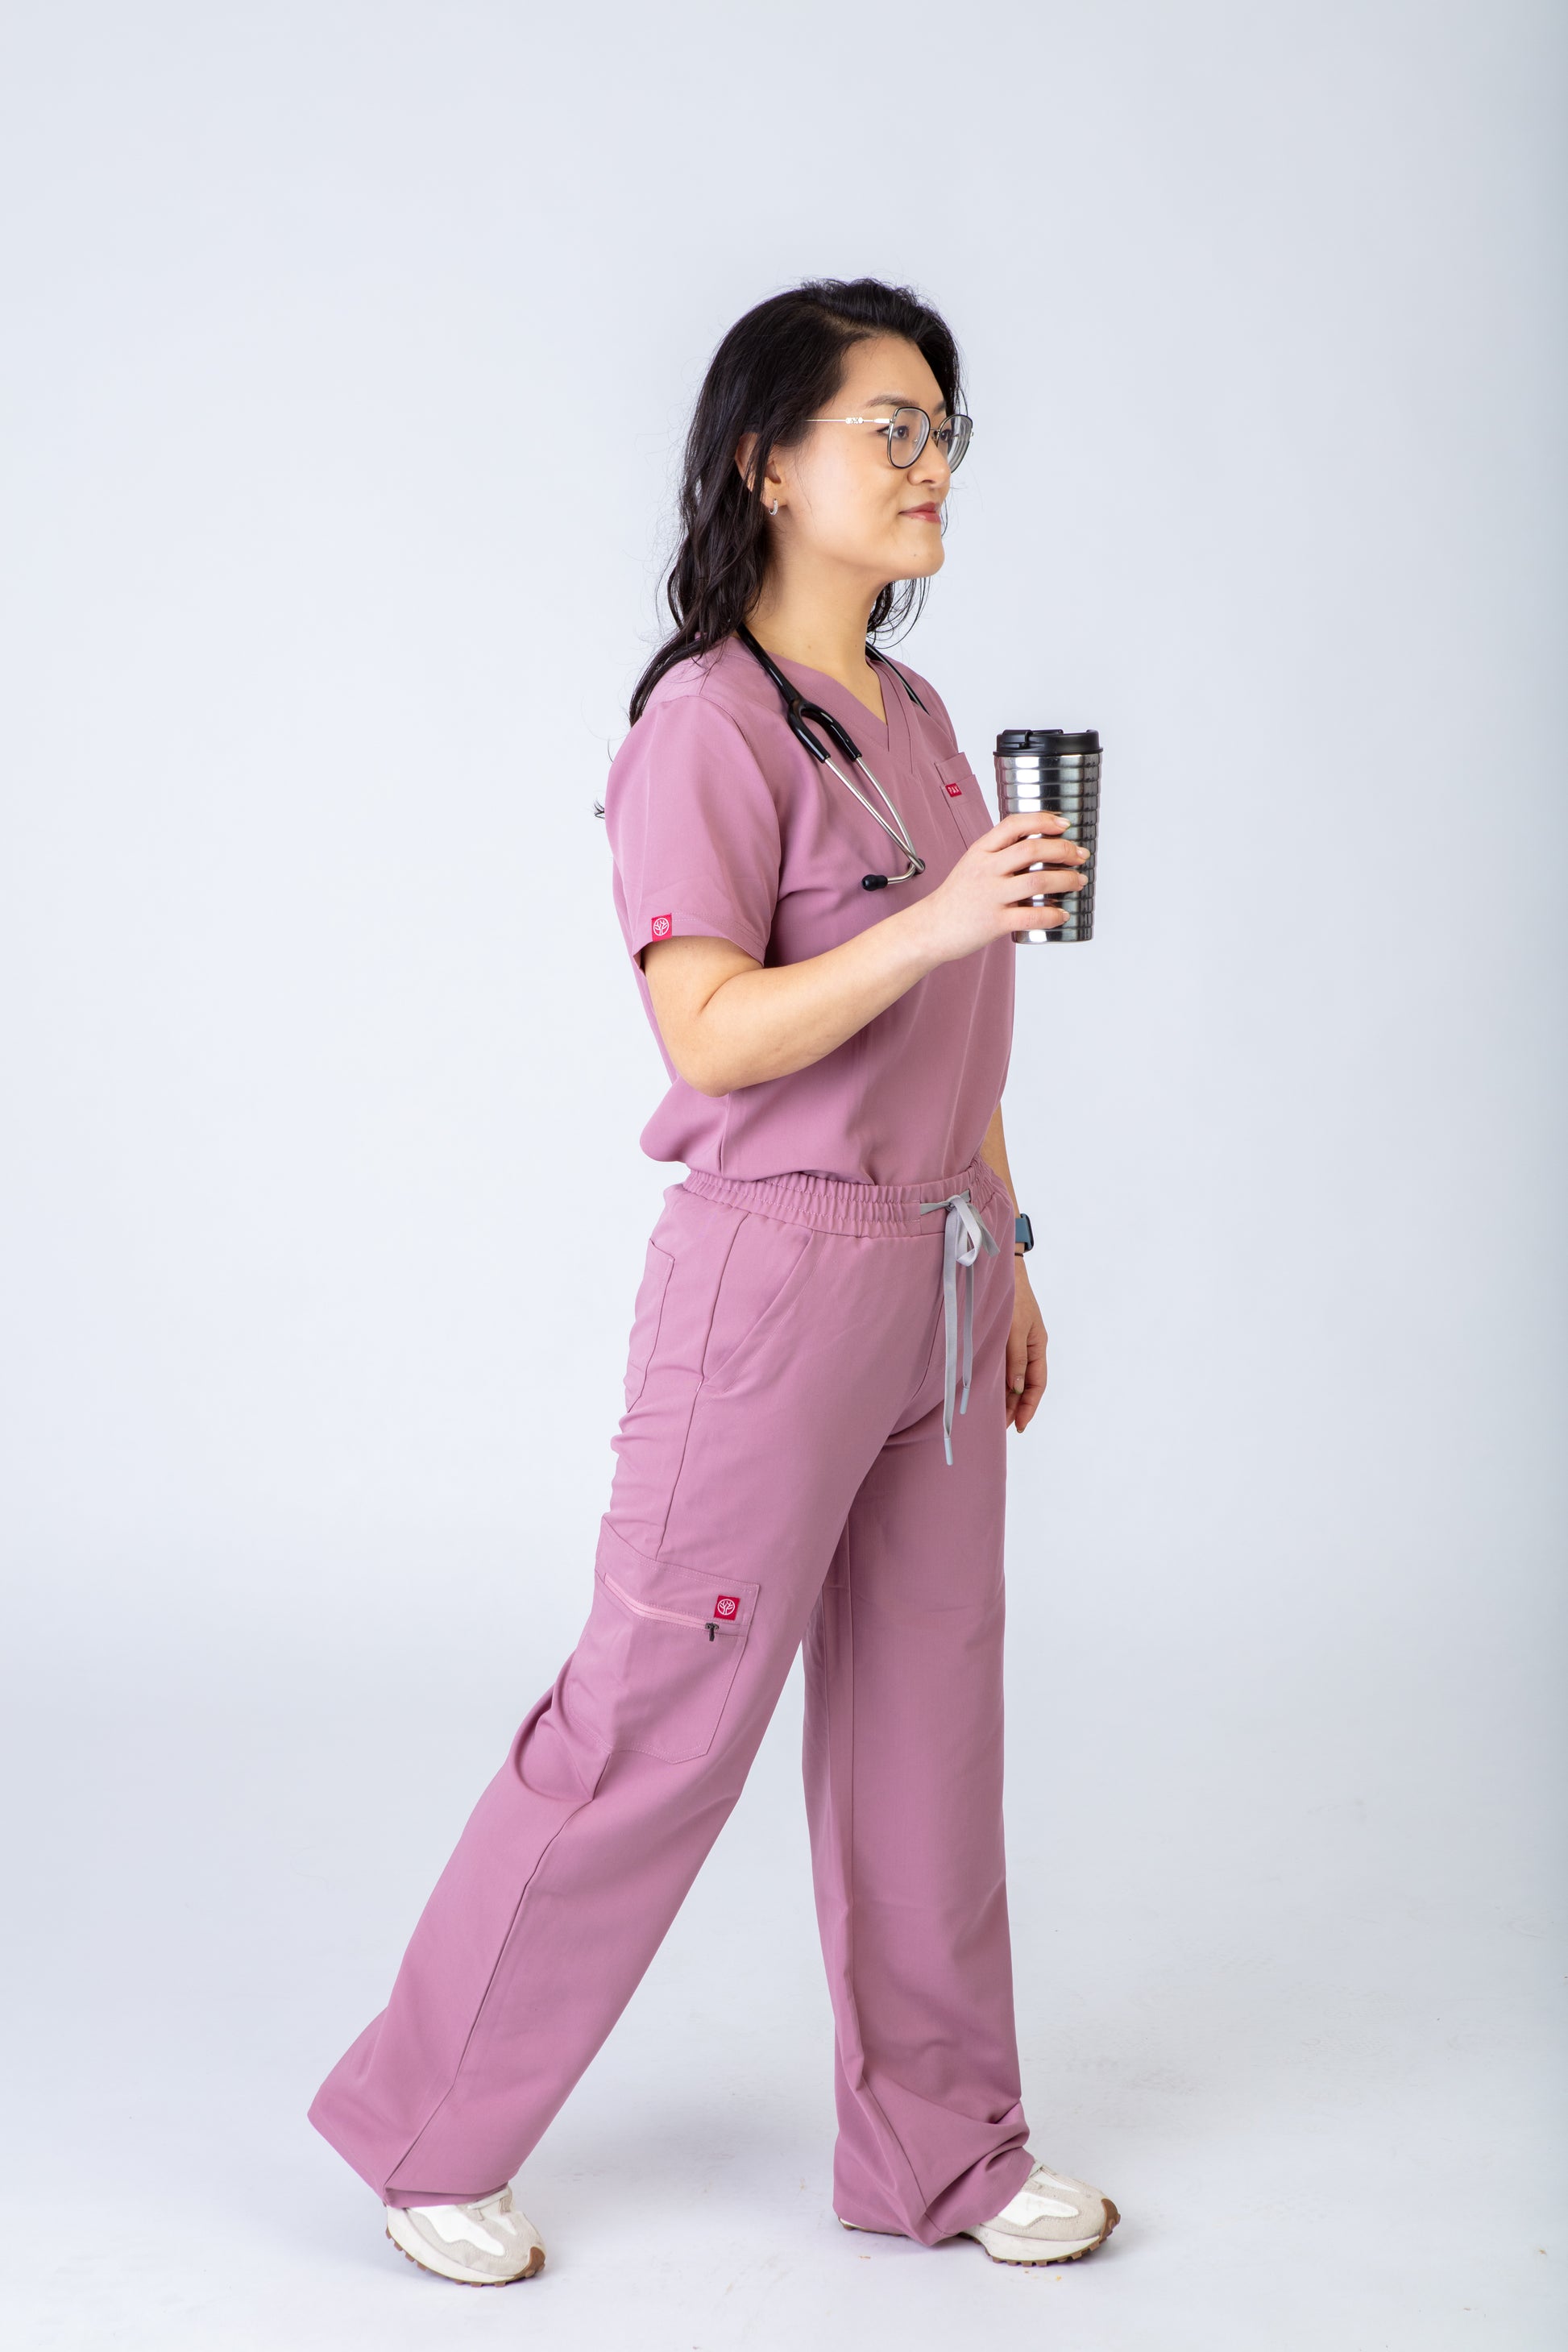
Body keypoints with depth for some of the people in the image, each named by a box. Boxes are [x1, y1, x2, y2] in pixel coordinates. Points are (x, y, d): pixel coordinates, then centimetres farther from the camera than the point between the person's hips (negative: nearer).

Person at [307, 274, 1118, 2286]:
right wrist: (935, 920, -32)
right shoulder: (709, 720, -12)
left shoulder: (914, 717, 13)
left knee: (926, 1729, 13)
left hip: (931, 1284, 8)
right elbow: (712, 1032, -21)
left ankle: (938, 2146, 27)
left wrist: (1003, 1250, 18)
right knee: (654, 1725, 0)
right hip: (776, 1278, -8)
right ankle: (427, 2132, 17)